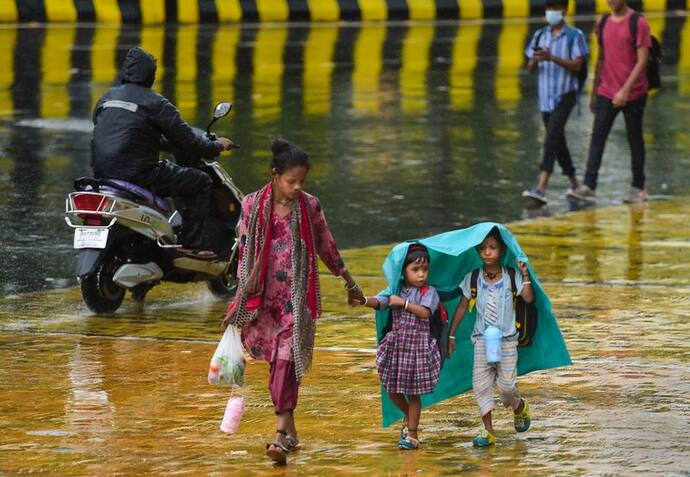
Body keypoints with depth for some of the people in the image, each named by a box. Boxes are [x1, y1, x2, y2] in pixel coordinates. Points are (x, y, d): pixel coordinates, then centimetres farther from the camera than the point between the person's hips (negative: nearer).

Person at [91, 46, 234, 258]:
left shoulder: (107, 97, 14)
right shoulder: (155, 103, -6)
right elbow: (186, 139, -4)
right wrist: (216, 146, 14)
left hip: (102, 173, 8)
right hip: (138, 174, -8)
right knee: (201, 182, 4)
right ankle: (191, 245, 0)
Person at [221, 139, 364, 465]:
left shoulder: (309, 206, 0)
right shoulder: (252, 205, -1)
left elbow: (327, 248, 13)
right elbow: (244, 254, 3)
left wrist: (350, 284, 21)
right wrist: (238, 304, 3)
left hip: (297, 296, -1)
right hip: (263, 296, 1)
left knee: (287, 357, -12)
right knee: (275, 360, 7)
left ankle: (281, 435, -18)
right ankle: (290, 429, 19)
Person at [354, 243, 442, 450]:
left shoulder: (428, 292, -3)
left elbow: (425, 312, -19)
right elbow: (379, 302, -9)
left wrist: (403, 302, -20)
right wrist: (364, 301, -29)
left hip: (418, 345, -3)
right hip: (396, 344, 3)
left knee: (413, 391, 1)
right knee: (392, 389, 7)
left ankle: (412, 434, 11)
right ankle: (409, 416, 35)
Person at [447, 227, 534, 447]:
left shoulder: (511, 277, -3)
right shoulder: (473, 279, -1)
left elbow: (528, 298, -13)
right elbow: (462, 307, 6)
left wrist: (525, 274, -20)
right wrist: (451, 334, 7)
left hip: (507, 339, -1)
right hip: (482, 338, 1)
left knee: (506, 384, -2)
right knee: (480, 383, -8)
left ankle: (520, 407, 33)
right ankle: (488, 431, -2)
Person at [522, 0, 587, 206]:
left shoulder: (574, 36, -4)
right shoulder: (540, 35, 11)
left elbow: (577, 65, -11)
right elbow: (531, 68, 11)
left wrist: (552, 58, -22)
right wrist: (535, 60, -13)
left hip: (565, 95, -6)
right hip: (546, 96, 6)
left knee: (552, 139, -19)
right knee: (558, 142, 14)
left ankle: (541, 188, -27)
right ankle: (574, 184, 30)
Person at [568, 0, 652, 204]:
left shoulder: (638, 23, -9)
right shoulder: (603, 23, 9)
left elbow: (642, 61, -14)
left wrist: (626, 90, -21)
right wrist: (595, 92, 16)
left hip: (633, 94, -5)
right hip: (607, 93, 5)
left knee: (635, 139, 6)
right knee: (597, 137, -6)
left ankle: (638, 188, 16)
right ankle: (588, 186, -10)